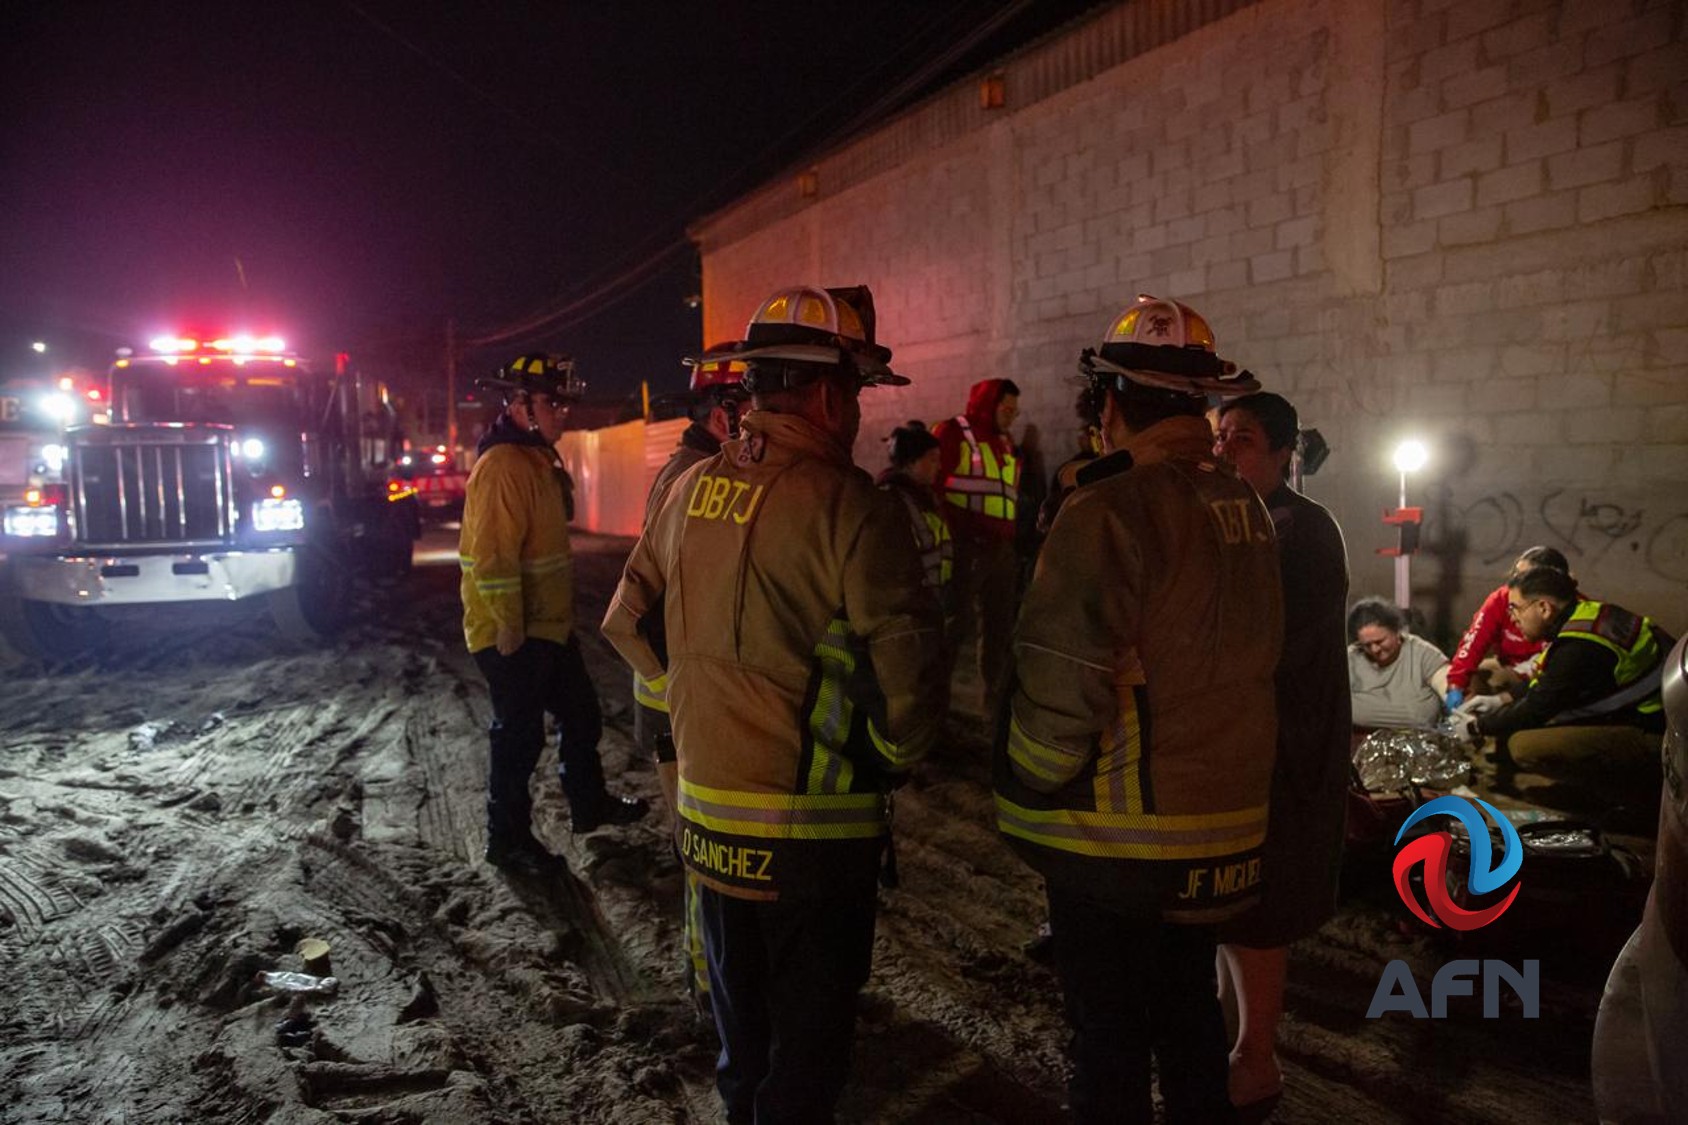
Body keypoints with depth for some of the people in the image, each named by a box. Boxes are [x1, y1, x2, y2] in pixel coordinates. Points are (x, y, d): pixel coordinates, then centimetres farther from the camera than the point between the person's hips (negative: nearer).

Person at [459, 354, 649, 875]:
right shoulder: (502, 466, -21)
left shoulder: (538, 460, 12)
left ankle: (589, 804, 38)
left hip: (549, 627, 10)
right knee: (520, 735, 3)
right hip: (514, 636, -10)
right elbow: (493, 556, -25)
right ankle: (507, 838, 19)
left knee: (581, 716, 20)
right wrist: (509, 626, -22)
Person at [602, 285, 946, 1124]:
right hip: (812, 827, -6)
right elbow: (908, 665, -24)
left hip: (707, 811, 7)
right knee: (809, 1028, 13)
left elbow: (628, 621, 10)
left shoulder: (692, 488, 1)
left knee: (738, 1011, 25)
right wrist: (895, 756, -5)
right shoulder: (849, 507, -19)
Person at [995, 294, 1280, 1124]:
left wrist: (1031, 793, -6)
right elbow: (1247, 656, 8)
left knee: (1110, 1040, 9)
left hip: (1120, 836, -7)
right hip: (1220, 820, 7)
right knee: (1188, 1015, 23)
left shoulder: (1112, 510, -20)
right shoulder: (1243, 508, 2)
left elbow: (1062, 683, -22)